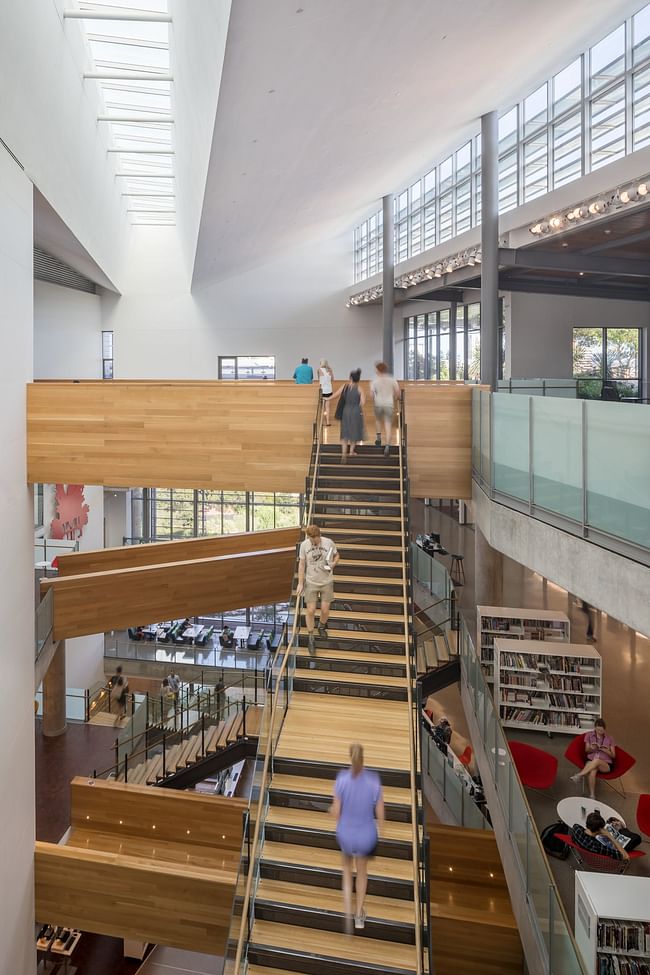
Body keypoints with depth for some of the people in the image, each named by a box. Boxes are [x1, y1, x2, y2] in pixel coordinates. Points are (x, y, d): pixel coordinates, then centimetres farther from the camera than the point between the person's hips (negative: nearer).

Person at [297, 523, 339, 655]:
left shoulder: (329, 543, -9)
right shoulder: (304, 545, -9)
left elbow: (337, 555, 9)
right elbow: (301, 564, -2)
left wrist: (333, 563, -14)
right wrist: (300, 583, -3)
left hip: (327, 582, 1)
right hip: (311, 583, -1)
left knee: (325, 610, 5)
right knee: (310, 611, -1)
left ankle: (322, 627, 39)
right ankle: (310, 637, 17)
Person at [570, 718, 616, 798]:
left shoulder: (609, 738, 8)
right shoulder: (589, 735, 9)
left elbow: (613, 755, 9)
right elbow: (587, 750, 10)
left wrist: (605, 750, -13)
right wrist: (591, 748, -14)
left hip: (606, 764, 0)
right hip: (591, 760, 0)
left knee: (597, 760, -40)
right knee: (592, 770, -39)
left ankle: (579, 775, -40)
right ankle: (592, 795, -34)